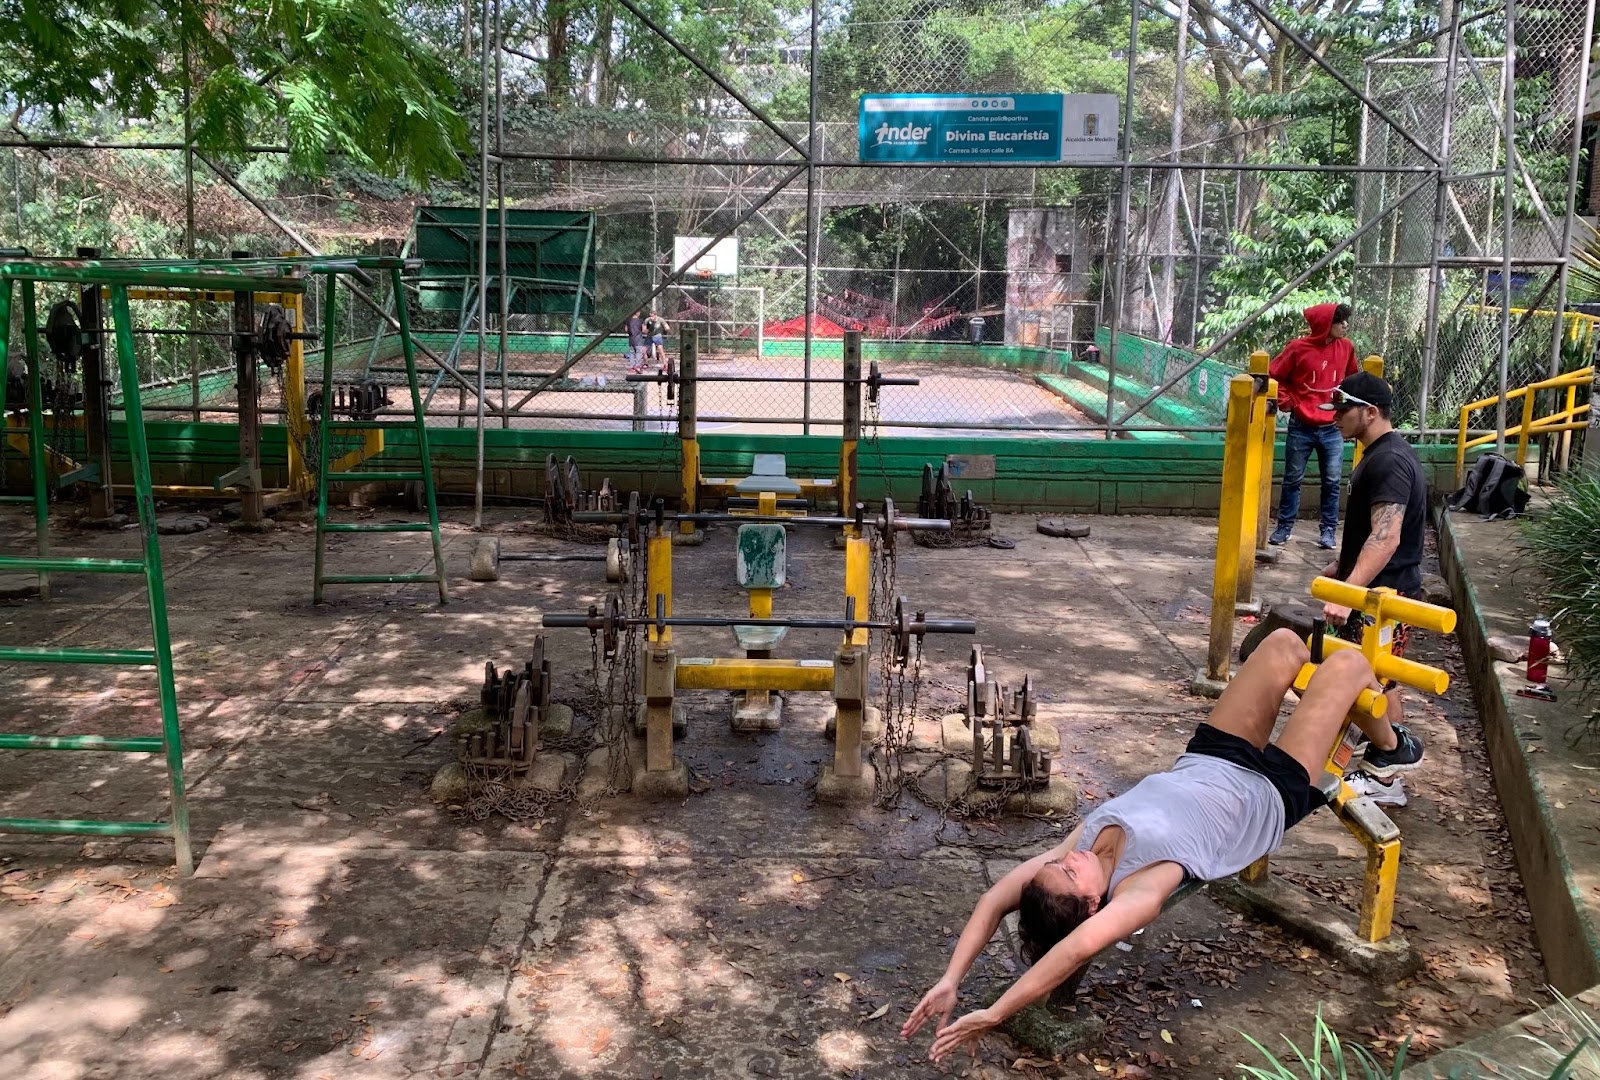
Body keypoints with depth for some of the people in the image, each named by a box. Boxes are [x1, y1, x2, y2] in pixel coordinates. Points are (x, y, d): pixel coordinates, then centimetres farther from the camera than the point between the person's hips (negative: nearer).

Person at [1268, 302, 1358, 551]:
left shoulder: (1346, 347, 3)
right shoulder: (1298, 348, -9)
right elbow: (1274, 375, 0)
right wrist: (1286, 401, -5)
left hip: (1332, 429, 3)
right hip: (1301, 427, -2)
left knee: (1332, 482, 1)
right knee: (1293, 480, 7)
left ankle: (1327, 530, 11)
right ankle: (1284, 527, 17)